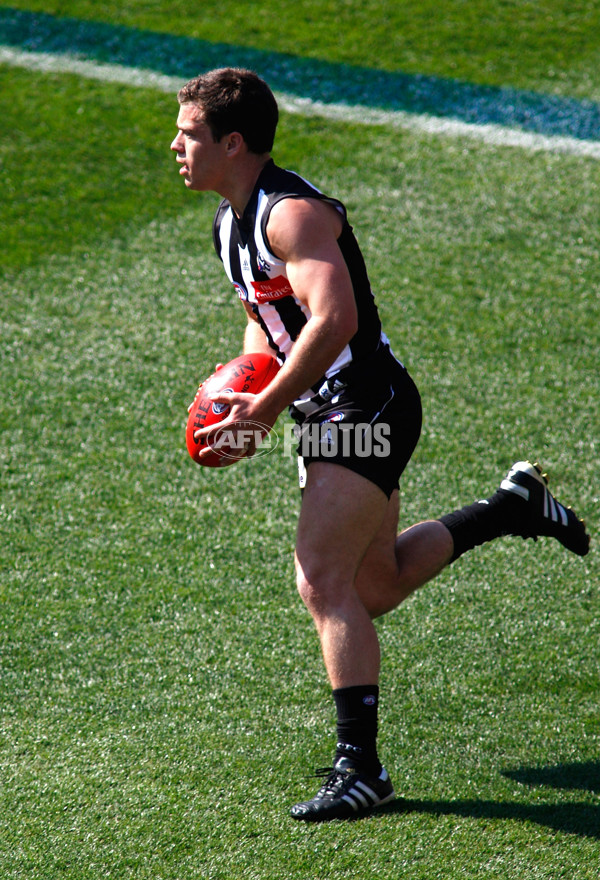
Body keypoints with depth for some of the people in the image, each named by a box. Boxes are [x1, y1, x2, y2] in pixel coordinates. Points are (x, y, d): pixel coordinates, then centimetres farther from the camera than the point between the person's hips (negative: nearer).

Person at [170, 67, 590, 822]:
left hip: (364, 411, -10)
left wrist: (270, 405, -24)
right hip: (331, 418, 10)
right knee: (375, 588, 19)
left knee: (324, 583, -16)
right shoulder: (230, 220, 11)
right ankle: (512, 507, 31)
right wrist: (243, 387, 7)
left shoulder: (292, 213, -19)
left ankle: (360, 766, -12)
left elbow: (334, 319, -31)